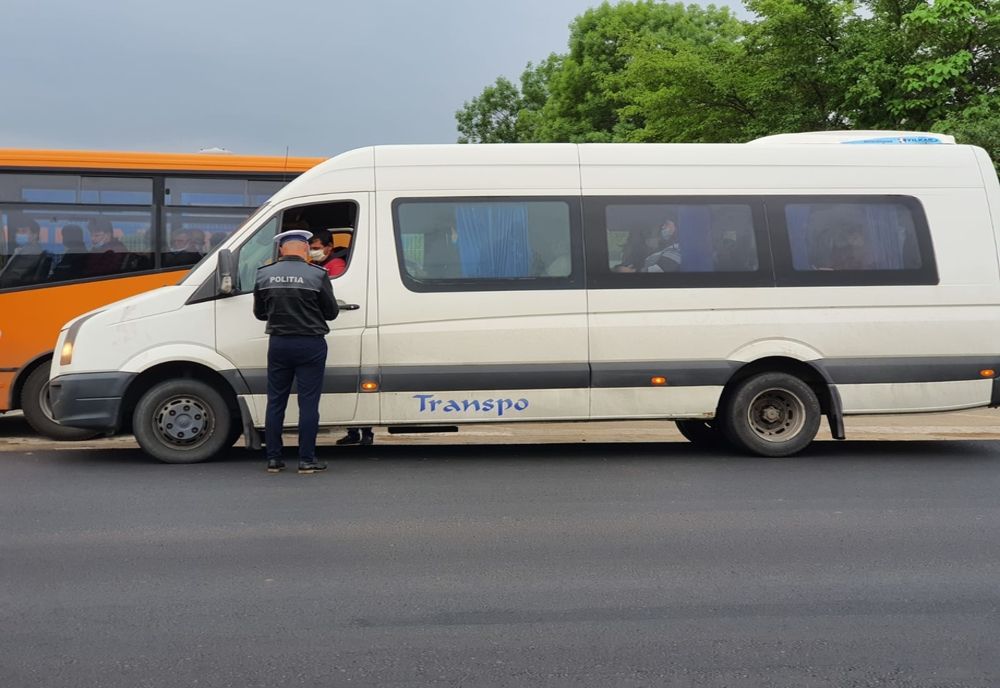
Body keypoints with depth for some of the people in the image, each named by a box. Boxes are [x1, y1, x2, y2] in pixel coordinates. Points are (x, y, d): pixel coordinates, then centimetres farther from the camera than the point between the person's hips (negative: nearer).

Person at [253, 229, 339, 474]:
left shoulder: (264, 274, 1)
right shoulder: (317, 275, -10)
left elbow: (259, 313, 10)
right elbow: (331, 312, -1)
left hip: (278, 343, 3)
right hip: (310, 345, -3)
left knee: (275, 401, 12)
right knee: (308, 403, 2)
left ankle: (273, 459, 15)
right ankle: (307, 460, 4)